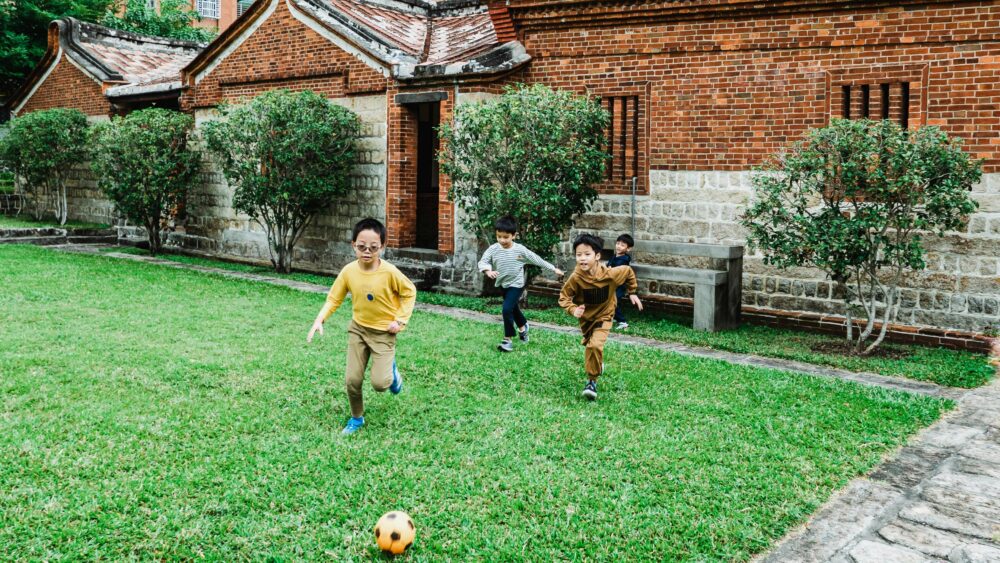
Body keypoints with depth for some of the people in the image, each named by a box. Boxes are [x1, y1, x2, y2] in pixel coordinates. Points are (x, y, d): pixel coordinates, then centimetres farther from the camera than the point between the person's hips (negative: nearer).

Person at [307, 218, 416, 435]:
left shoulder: (389, 272, -21)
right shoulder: (349, 271, -12)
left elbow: (409, 292, -6)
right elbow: (334, 298, -1)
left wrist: (400, 320, -12)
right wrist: (319, 320, -15)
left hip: (383, 332, -3)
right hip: (358, 329, 3)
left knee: (380, 383, -12)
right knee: (352, 380, 3)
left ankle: (391, 370, 24)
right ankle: (357, 418, 27)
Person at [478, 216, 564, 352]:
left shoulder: (520, 250, -17)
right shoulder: (493, 249, -13)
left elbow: (537, 259, -8)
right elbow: (483, 261, -18)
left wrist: (554, 269, -1)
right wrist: (488, 271, -41)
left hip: (516, 284, -4)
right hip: (502, 284, 4)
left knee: (507, 309, -18)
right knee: (513, 308, 24)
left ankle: (508, 339, -5)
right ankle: (523, 326, 53)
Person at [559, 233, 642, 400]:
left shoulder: (610, 274, -28)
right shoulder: (576, 278, -28)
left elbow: (628, 272, -7)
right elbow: (564, 297, -15)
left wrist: (632, 293, 2)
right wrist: (573, 309, -33)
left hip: (603, 316, -2)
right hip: (586, 317, 3)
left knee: (595, 345, -23)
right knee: (589, 345, 22)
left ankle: (592, 381, -6)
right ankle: (598, 364, 56)